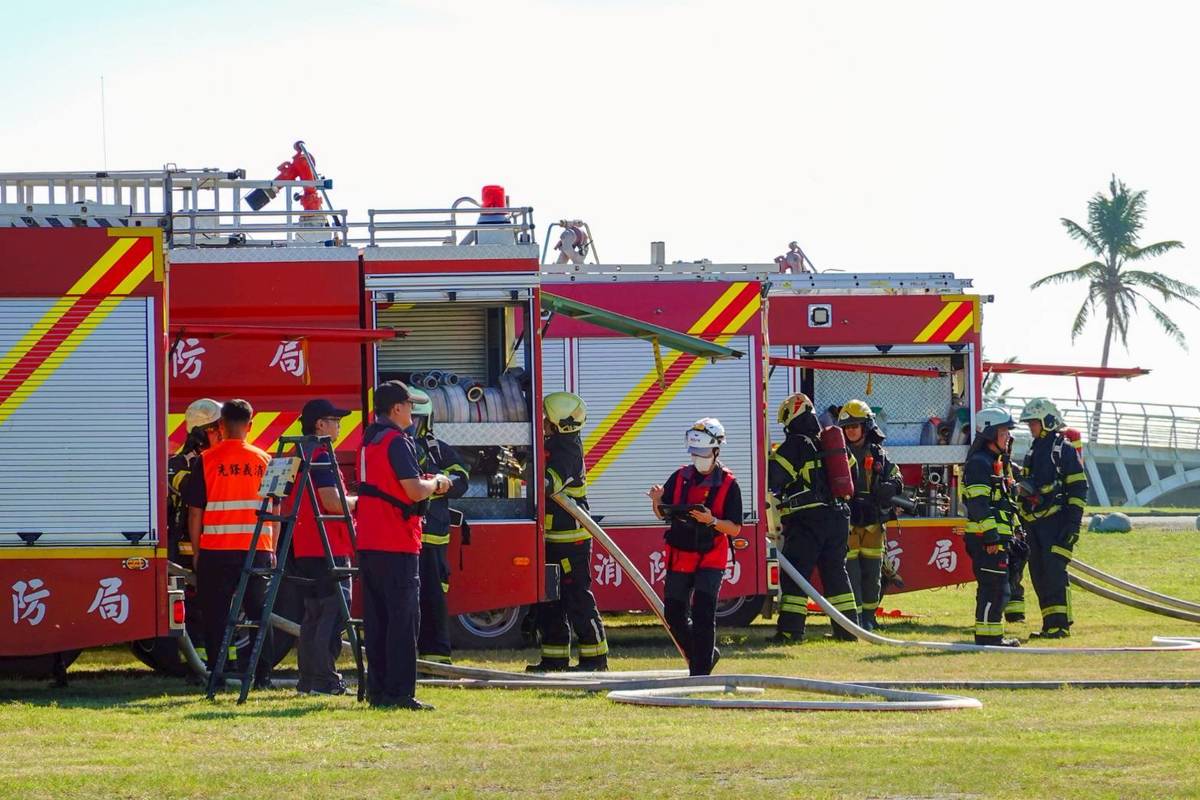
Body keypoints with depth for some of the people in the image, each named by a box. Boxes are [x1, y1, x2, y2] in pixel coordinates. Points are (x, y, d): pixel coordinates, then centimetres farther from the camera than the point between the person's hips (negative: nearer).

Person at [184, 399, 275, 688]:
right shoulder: (264, 461, 5)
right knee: (259, 615, 10)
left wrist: (196, 552, 7)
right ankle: (262, 675, 7)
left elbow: (195, 512, -2)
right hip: (258, 551, 2)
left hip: (216, 552, -2)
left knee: (216, 618, 4)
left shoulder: (206, 461, -4)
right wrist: (271, 551, 17)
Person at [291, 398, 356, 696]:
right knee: (333, 612, -8)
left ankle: (308, 678, 13)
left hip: (305, 547, 10)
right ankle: (324, 679, -11)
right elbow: (332, 502, -22)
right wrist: (357, 501, -4)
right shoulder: (322, 456, -14)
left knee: (314, 613, 12)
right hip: (328, 547, -10)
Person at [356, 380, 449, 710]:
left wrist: (425, 482, 17)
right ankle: (399, 692, -8)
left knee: (376, 618, 10)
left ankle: (377, 689, 12)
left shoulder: (369, 441, 16)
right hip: (396, 545, -9)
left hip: (368, 543, 9)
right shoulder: (397, 442, -13)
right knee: (403, 618, -6)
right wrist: (436, 483, 1)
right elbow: (416, 492, -19)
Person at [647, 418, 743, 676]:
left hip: (711, 560, -5)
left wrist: (712, 521, -26)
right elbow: (663, 515, 9)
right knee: (674, 616, 8)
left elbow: (735, 528, -8)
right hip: (679, 556, 5)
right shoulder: (680, 477, 5)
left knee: (702, 614, -14)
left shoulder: (728, 484, -6)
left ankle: (700, 670, -10)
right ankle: (705, 655, 27)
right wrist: (657, 501, -13)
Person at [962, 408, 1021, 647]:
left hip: (998, 537, 11)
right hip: (986, 538, -11)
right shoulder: (979, 463, -13)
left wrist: (1015, 529, 26)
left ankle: (993, 636, 18)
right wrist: (991, 537, -23)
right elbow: (978, 503, -20)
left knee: (996, 588, 13)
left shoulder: (996, 461, 21)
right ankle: (986, 636, -10)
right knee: (993, 587, -11)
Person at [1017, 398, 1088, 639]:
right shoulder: (1033, 451, 19)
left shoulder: (1064, 450, -5)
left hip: (1056, 522, -8)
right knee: (1038, 574, 6)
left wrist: (1074, 522, -14)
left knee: (1054, 571, -13)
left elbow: (1078, 488, -8)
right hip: (1034, 524, 8)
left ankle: (1061, 624, -12)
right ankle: (1050, 624, 10)